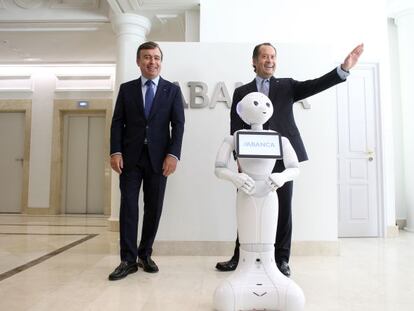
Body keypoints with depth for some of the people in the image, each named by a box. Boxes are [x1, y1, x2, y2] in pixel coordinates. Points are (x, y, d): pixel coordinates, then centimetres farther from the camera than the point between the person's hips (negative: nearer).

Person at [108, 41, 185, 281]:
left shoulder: (172, 90, 8)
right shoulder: (126, 89, 11)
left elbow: (178, 124, 0)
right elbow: (117, 122, 6)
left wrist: (173, 154, -12)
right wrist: (115, 152, -7)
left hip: (158, 158, 0)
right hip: (130, 157, 1)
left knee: (154, 208, 5)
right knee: (128, 206, -2)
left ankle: (145, 255, 21)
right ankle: (129, 260, 6)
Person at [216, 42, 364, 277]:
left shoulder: (287, 86, 13)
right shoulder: (242, 92, 12)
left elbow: (315, 85, -2)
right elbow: (236, 128, 5)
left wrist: (344, 68, -16)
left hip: (281, 158, 0)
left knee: (283, 209, 5)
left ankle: (281, 259, 19)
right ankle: (240, 257, 20)